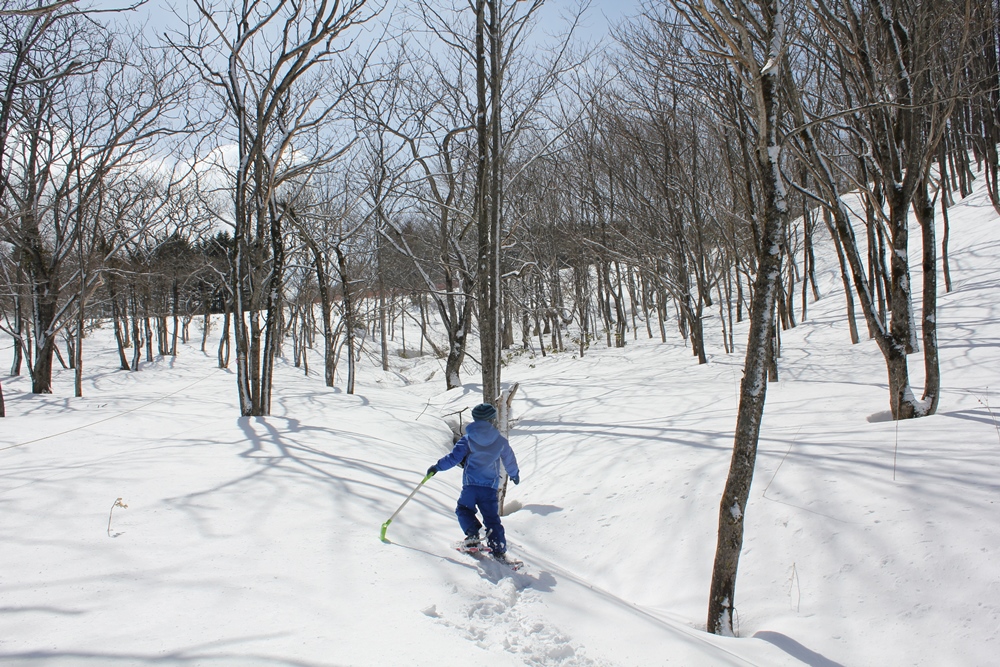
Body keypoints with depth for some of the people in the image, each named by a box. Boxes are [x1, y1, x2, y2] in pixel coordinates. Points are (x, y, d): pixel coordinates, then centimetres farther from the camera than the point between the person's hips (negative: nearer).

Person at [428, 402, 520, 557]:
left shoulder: (468, 439, -2)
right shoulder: (500, 441, 4)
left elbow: (454, 457, -6)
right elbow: (509, 460, 17)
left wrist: (437, 467, 6)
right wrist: (515, 474, 37)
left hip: (470, 484, -2)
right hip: (491, 486, 2)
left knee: (464, 509, 19)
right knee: (492, 517, 8)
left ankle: (472, 534, -3)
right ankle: (499, 550, -1)